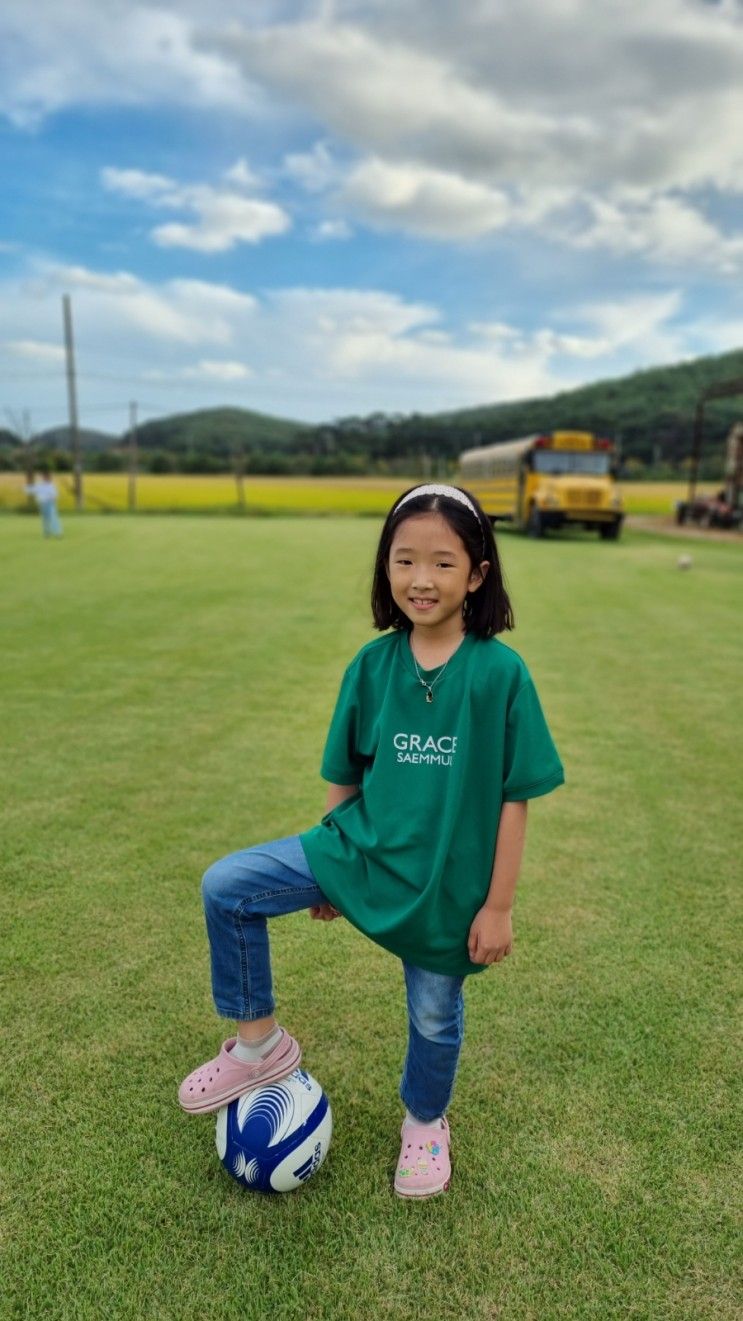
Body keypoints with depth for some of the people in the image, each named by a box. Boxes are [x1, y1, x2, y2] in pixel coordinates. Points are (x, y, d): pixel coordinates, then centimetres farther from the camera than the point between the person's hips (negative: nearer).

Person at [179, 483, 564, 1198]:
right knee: (226, 887, -10)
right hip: (360, 849, 3)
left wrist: (497, 906, -7)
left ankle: (424, 1121, 52)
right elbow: (344, 776, 3)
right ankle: (259, 1043, 13)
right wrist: (327, 863, 11)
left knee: (434, 1017, 17)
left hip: (446, 883, -2)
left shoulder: (501, 672, -16)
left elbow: (513, 798, -10)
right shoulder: (371, 664, -7)